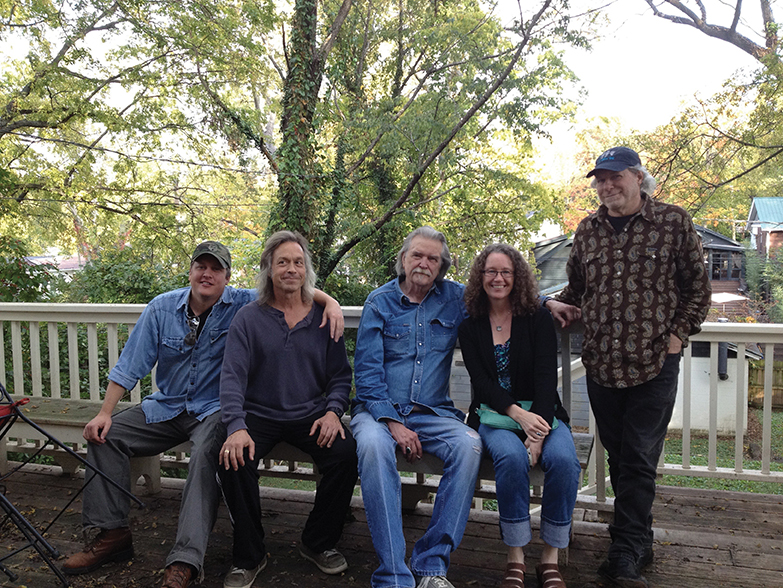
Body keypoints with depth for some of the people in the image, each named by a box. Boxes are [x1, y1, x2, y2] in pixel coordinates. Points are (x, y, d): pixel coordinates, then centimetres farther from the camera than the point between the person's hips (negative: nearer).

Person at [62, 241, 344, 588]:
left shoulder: (244, 305, -7)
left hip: (215, 411, -5)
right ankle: (111, 533, -2)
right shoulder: (162, 308, 1)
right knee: (104, 434, -10)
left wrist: (330, 302, -32)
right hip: (166, 407, 5)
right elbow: (131, 364, 2)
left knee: (207, 453, -34)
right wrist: (105, 412, -4)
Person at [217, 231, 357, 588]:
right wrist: (236, 427, -24)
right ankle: (249, 557, -3)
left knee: (346, 454, -25)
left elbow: (340, 375, 8)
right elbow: (232, 376, -7)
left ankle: (318, 543, 1)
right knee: (234, 461, -28)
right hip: (259, 415, -1)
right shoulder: (248, 319, 2)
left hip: (310, 416, 1)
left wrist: (333, 411, -12)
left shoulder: (323, 317, 8)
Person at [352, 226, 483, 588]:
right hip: (379, 408, -1)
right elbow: (367, 370, -2)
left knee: (469, 444, -29)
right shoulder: (379, 302, 5)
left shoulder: (456, 298, 10)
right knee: (373, 445, -35)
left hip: (432, 412, 2)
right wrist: (392, 422, -14)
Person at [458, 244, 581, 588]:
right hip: (494, 417, 0)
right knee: (511, 458, -33)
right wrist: (518, 413, -22)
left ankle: (550, 558, -12)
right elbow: (481, 382, -4)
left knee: (563, 460, -30)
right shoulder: (471, 327, 6)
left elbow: (547, 377, -8)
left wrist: (538, 433, -22)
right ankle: (515, 559, -17)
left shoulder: (538, 319, 2)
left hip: (540, 413, 0)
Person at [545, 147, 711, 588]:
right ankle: (639, 541, 29)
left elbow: (698, 286, 4)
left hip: (655, 365, -4)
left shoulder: (673, 221, -1)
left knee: (639, 461, -1)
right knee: (619, 457, 12)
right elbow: (576, 285, 21)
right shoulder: (588, 231, 10)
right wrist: (557, 305, 1)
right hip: (601, 364, 4)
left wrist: (678, 336, -5)